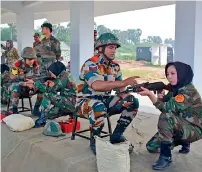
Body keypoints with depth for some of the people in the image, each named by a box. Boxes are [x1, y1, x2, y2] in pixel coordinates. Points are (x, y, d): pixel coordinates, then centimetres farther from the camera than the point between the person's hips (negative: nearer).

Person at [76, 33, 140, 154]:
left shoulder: (115, 66, 3)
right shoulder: (90, 64, -20)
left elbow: (120, 88, 2)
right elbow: (96, 85, -38)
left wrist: (127, 98, -22)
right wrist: (123, 82, -44)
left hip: (105, 100, 7)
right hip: (85, 101, -7)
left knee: (133, 102, -7)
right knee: (99, 108, -40)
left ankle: (117, 135, 3)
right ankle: (95, 140, -13)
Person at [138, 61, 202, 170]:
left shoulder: (188, 91, -23)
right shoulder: (175, 89, 3)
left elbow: (167, 108, -30)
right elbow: (168, 107, 2)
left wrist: (150, 94, -36)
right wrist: (161, 98, -18)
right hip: (181, 127, 8)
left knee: (166, 116, -34)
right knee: (151, 146, 2)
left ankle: (166, 157, -23)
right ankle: (184, 142, 22)